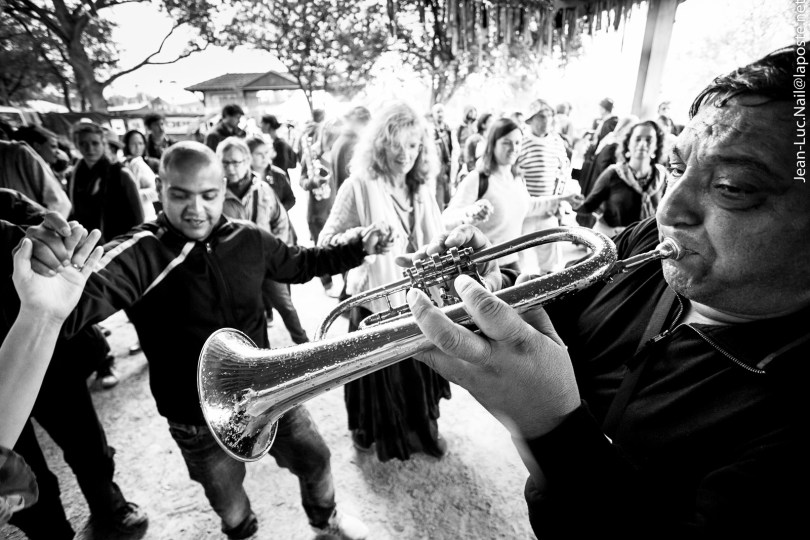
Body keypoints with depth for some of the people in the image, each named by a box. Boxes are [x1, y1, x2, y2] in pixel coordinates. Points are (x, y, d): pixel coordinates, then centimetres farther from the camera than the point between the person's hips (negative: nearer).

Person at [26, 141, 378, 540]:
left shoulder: (249, 238, -10)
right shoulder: (140, 253, -22)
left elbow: (301, 264, 5)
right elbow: (89, 295, -41)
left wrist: (356, 248, -3)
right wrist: (58, 278, -64)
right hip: (198, 419, -2)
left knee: (315, 461, 19)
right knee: (227, 501, 25)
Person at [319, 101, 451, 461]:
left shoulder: (423, 188, 3)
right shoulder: (359, 187, -14)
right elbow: (325, 242, -16)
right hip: (376, 299, -4)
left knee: (421, 371, 20)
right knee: (379, 374, 15)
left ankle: (423, 430, 47)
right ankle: (368, 430, 45)